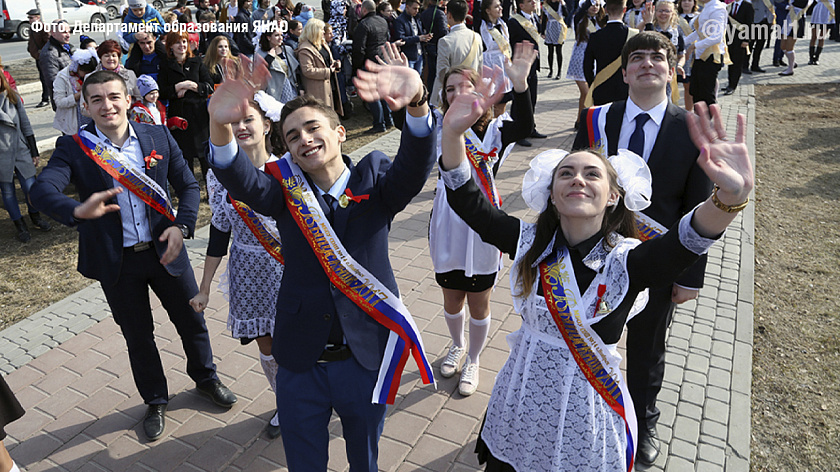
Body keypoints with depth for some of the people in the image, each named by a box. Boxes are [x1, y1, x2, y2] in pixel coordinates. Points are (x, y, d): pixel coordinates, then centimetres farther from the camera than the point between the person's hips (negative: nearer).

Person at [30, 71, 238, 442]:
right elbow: (42, 189, -24)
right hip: (116, 262, -1)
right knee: (138, 336, 15)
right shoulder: (72, 148, -9)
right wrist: (78, 210, -46)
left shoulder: (159, 138, -4)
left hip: (164, 251, 1)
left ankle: (205, 377, 44)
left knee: (192, 321, 15)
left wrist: (181, 225, -14)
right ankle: (155, 401, 39)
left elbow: (188, 185, 2)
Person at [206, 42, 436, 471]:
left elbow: (415, 164, -26)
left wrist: (417, 102, -47)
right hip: (301, 364, 1)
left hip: (367, 358, -1)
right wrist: (220, 125, -44)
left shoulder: (374, 184, -6)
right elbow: (241, 182, -23)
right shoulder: (287, 192, -3)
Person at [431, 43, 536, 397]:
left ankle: (473, 360, 40)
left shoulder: (495, 129, -9)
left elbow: (523, 126, -31)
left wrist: (520, 84, -47)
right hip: (447, 227, 3)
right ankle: (457, 346, 50)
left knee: (478, 304, 14)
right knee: (452, 300, 21)